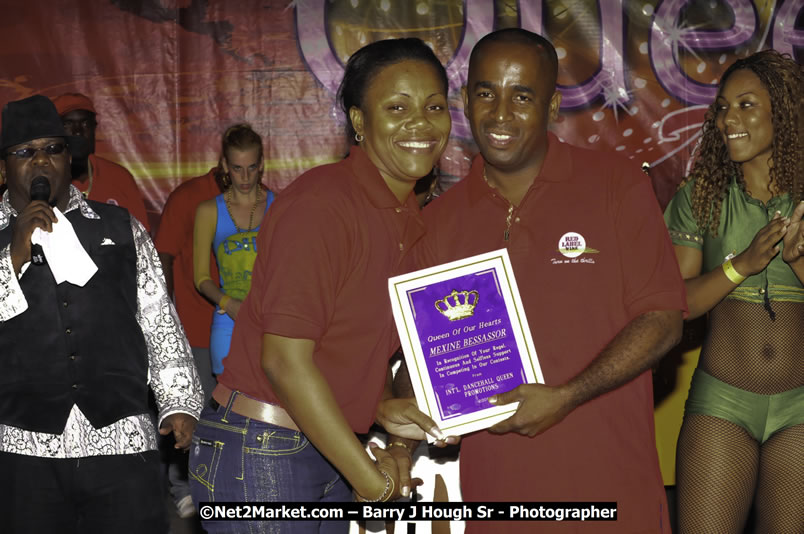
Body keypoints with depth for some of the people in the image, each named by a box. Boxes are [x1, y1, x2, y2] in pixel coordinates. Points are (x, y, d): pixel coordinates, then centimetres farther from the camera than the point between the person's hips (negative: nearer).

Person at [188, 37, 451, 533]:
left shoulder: (411, 218, 8)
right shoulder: (318, 204, -18)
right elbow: (285, 360, -21)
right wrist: (371, 480, -15)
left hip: (330, 452, 8)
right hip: (262, 453, -8)